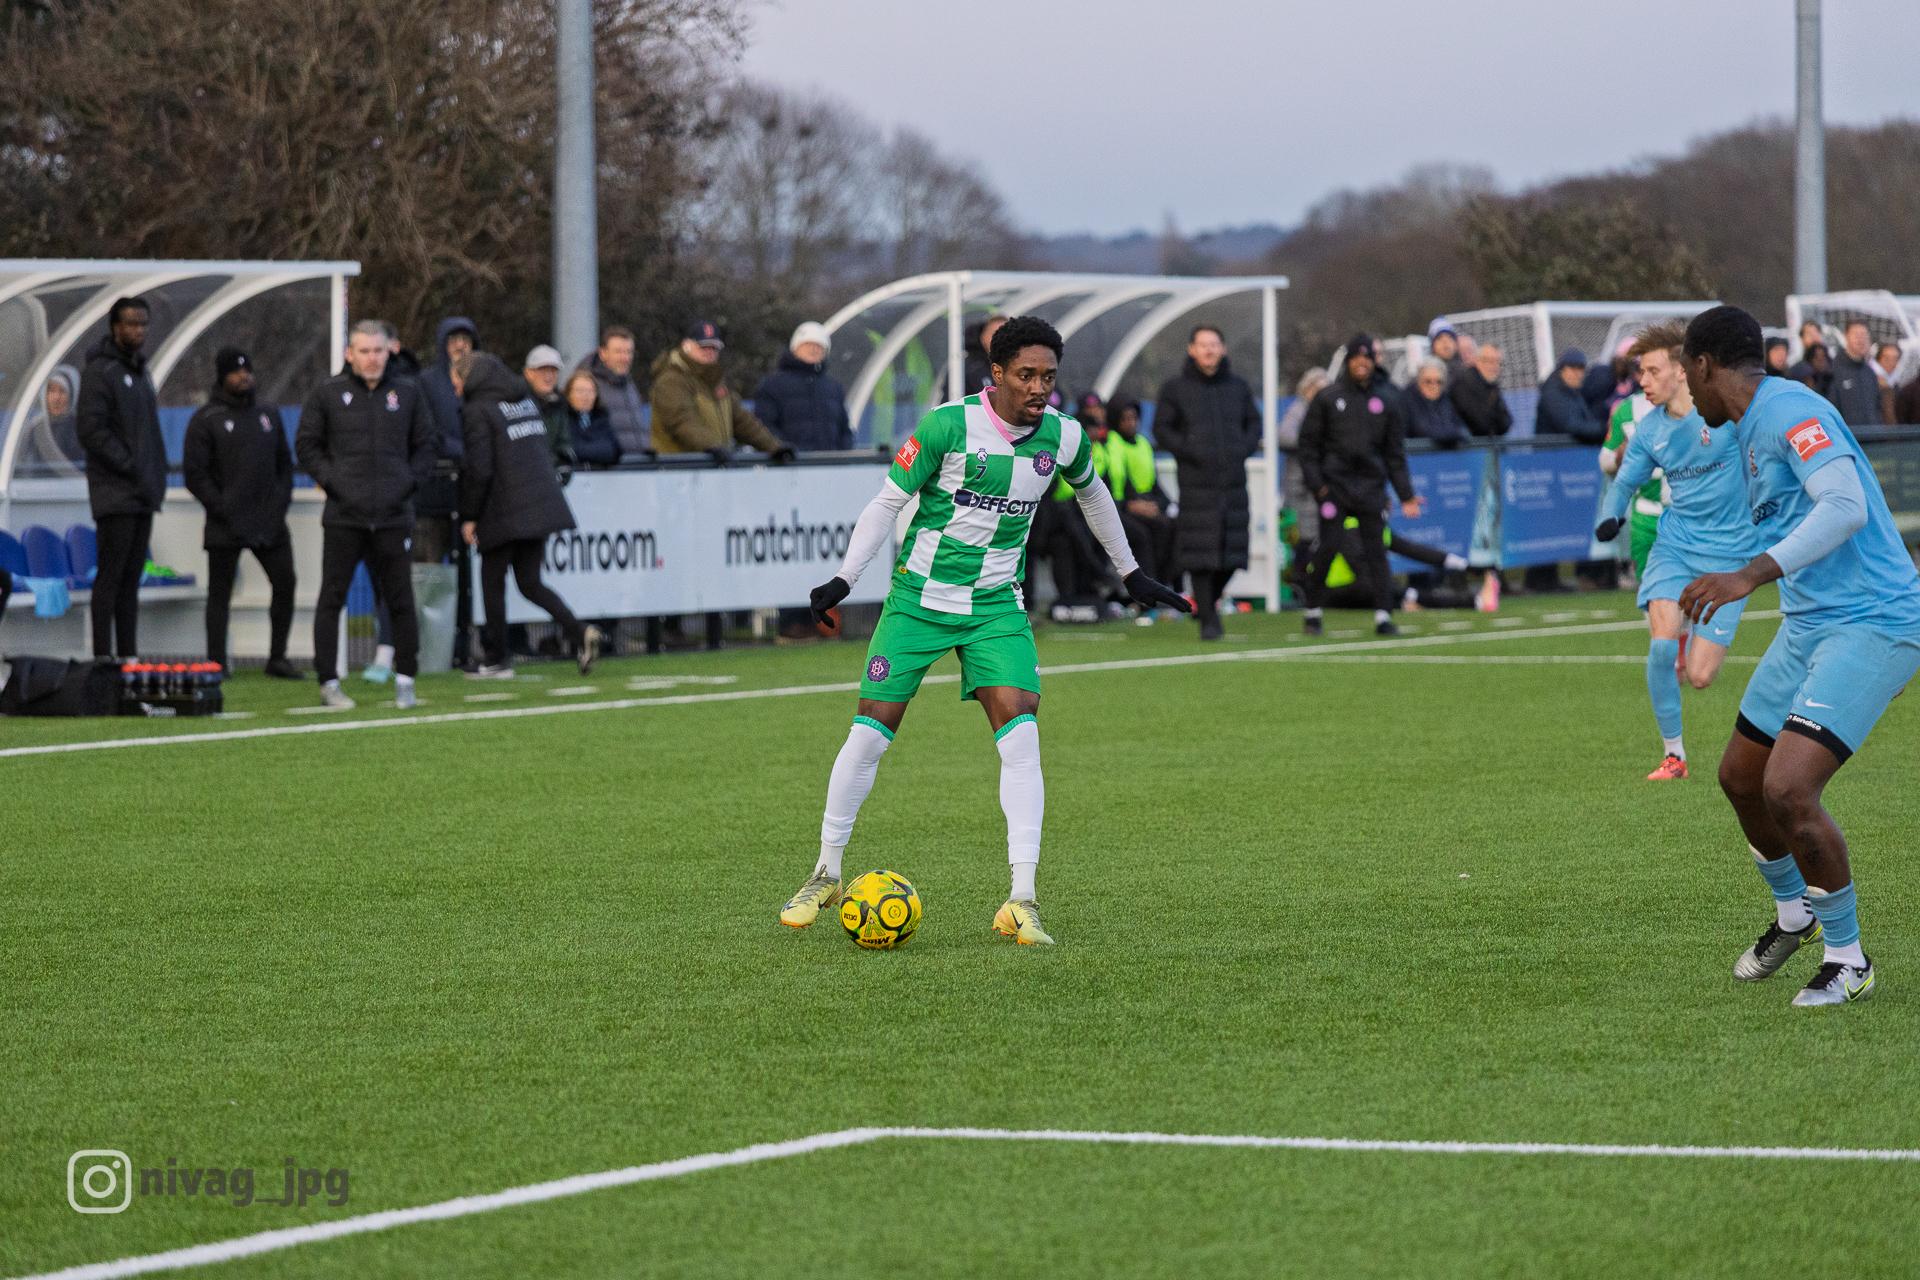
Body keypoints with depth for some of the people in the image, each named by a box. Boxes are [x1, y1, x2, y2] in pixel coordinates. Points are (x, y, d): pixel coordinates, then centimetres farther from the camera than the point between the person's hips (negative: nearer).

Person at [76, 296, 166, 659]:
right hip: (116, 493, -8)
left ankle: (128, 656, 10)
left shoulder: (140, 372, 18)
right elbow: (91, 429, -16)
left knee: (131, 578, 8)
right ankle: (103, 658, -8)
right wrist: (132, 468, -17)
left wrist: (157, 475, 10)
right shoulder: (100, 371, -8)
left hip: (143, 493, 8)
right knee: (111, 575, -8)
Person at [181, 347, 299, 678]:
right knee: (220, 594, -1)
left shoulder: (269, 415, 15)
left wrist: (281, 500, 4)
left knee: (285, 584, 0)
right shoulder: (205, 420, -1)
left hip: (270, 523, 5)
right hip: (226, 527, -5)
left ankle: (277, 659, 10)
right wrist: (222, 509, -13)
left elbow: (284, 463, 19)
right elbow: (195, 473, -6)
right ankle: (216, 662, 2)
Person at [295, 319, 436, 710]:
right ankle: (328, 683, 5)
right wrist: (330, 480, -5)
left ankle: (405, 679, 11)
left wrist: (410, 481, 1)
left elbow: (427, 444, 16)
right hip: (343, 516, -1)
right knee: (332, 599, 0)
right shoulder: (327, 394, 4)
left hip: (393, 516, 1)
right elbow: (306, 445, 7)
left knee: (401, 601, 2)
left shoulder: (408, 393, 10)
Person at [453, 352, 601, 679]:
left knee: (492, 583, 7)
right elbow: (546, 451, 18)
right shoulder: (526, 399, 14)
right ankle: (580, 634, -7)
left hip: (504, 511, -7)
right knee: (530, 582, 12)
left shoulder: (477, 410, -9)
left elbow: (479, 468, -14)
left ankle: (497, 660, 10)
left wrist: (468, 516, -8)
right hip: (543, 504, 7)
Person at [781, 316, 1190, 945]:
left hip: (996, 605, 2)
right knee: (869, 733, -3)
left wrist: (1130, 573, 28)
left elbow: (1093, 494, 19)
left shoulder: (1065, 438, -3)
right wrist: (843, 579, -13)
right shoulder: (948, 426, -16)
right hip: (918, 599, -2)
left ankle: (1021, 903, -16)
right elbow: (887, 501, -6)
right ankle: (826, 875, 18)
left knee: (1020, 735, -16)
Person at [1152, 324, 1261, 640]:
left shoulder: (1238, 386, 13)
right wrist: (1188, 452, -11)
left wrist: (1245, 449, 1)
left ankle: (1211, 600, 25)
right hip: (1196, 481, -3)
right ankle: (1207, 620, -2)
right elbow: (1161, 429, 3)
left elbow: (1254, 423, 20)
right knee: (1201, 554, -8)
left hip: (1234, 481, 3)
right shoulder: (1175, 388, 4)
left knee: (1233, 552, 1)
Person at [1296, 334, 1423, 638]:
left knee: (1376, 550, -4)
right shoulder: (1327, 399, 5)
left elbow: (1395, 454, 11)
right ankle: (1313, 611, 7)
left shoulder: (1386, 404, 11)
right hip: (1335, 484, -2)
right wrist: (1315, 482, -6)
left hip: (1372, 486, 2)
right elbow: (1309, 443, 5)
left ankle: (1383, 615, -5)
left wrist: (1406, 495, 5)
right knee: (1327, 547, -6)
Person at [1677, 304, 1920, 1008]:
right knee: (1740, 777, 17)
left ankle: (1848, 959, -3)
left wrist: (1749, 576, -39)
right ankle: (1794, 912, 42)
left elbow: (1847, 506, -32)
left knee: (1788, 789, -20)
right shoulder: (1748, 429, 15)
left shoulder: (1791, 414, -17)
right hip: (1808, 625, 10)